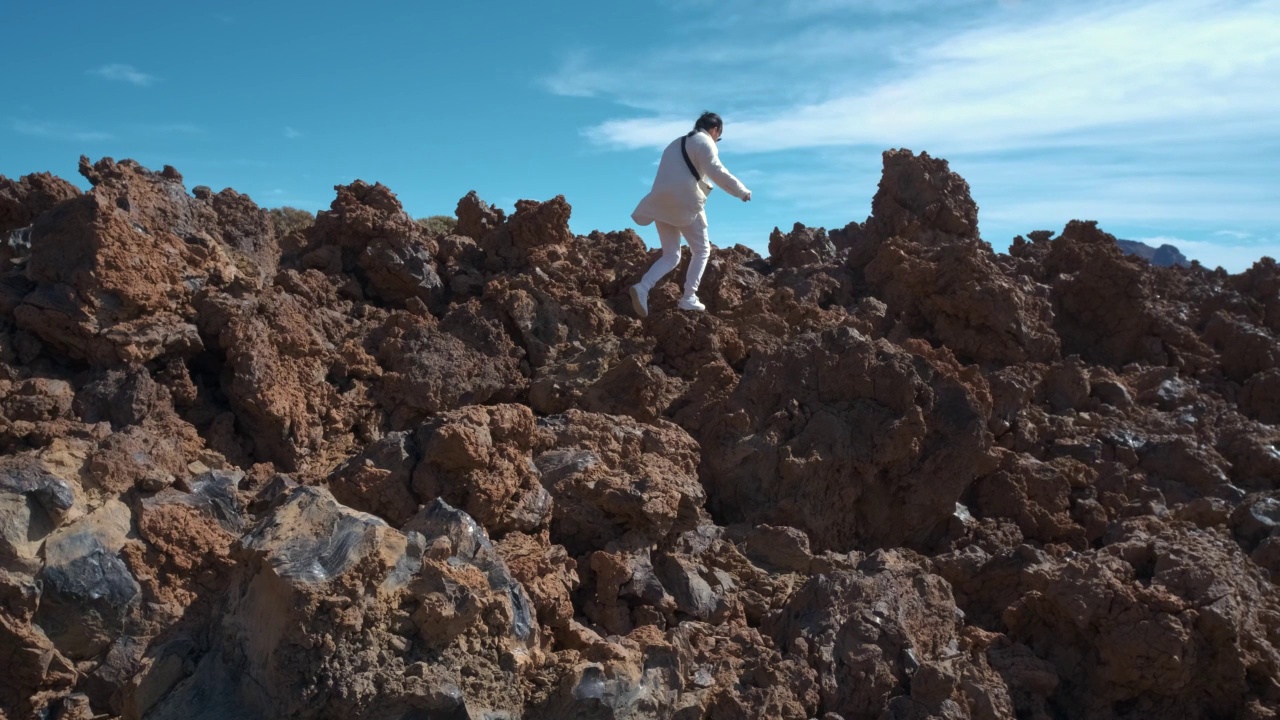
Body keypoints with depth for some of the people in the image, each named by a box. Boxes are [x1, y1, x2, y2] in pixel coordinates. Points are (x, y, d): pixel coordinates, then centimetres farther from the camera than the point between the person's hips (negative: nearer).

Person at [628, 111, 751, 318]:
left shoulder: (676, 144, 26)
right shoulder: (704, 141, 0)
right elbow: (716, 172, -13)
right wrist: (742, 191, -5)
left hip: (662, 202, 7)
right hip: (684, 202, -7)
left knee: (671, 255, 8)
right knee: (702, 250, 8)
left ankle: (643, 287, -15)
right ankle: (689, 298, -1)